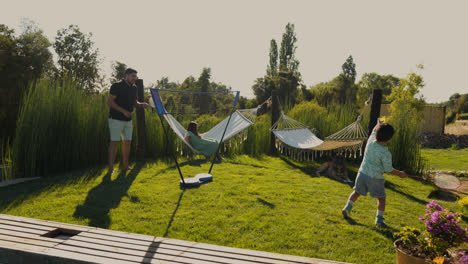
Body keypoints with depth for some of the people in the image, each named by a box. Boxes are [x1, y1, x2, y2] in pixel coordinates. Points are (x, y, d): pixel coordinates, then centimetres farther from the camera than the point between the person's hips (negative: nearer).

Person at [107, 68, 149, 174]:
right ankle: (111, 168, -1)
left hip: (128, 120, 7)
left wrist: (141, 104, -5)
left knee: (127, 142, 9)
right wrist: (123, 111, -22)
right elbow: (109, 101, -15)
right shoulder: (117, 86, -10)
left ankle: (125, 165, 20)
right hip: (116, 119, -7)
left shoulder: (134, 88, 10)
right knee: (115, 142, -7)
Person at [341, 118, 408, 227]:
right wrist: (400, 174, 7)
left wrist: (379, 123, 34)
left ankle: (347, 208, 17)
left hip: (362, 172, 5)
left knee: (357, 192, 23)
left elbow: (375, 130, 14)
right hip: (375, 178, -4)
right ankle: (379, 219, 11)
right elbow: (389, 170, -11)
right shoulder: (385, 153, -22)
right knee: (381, 198, 14)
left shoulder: (371, 140, -10)